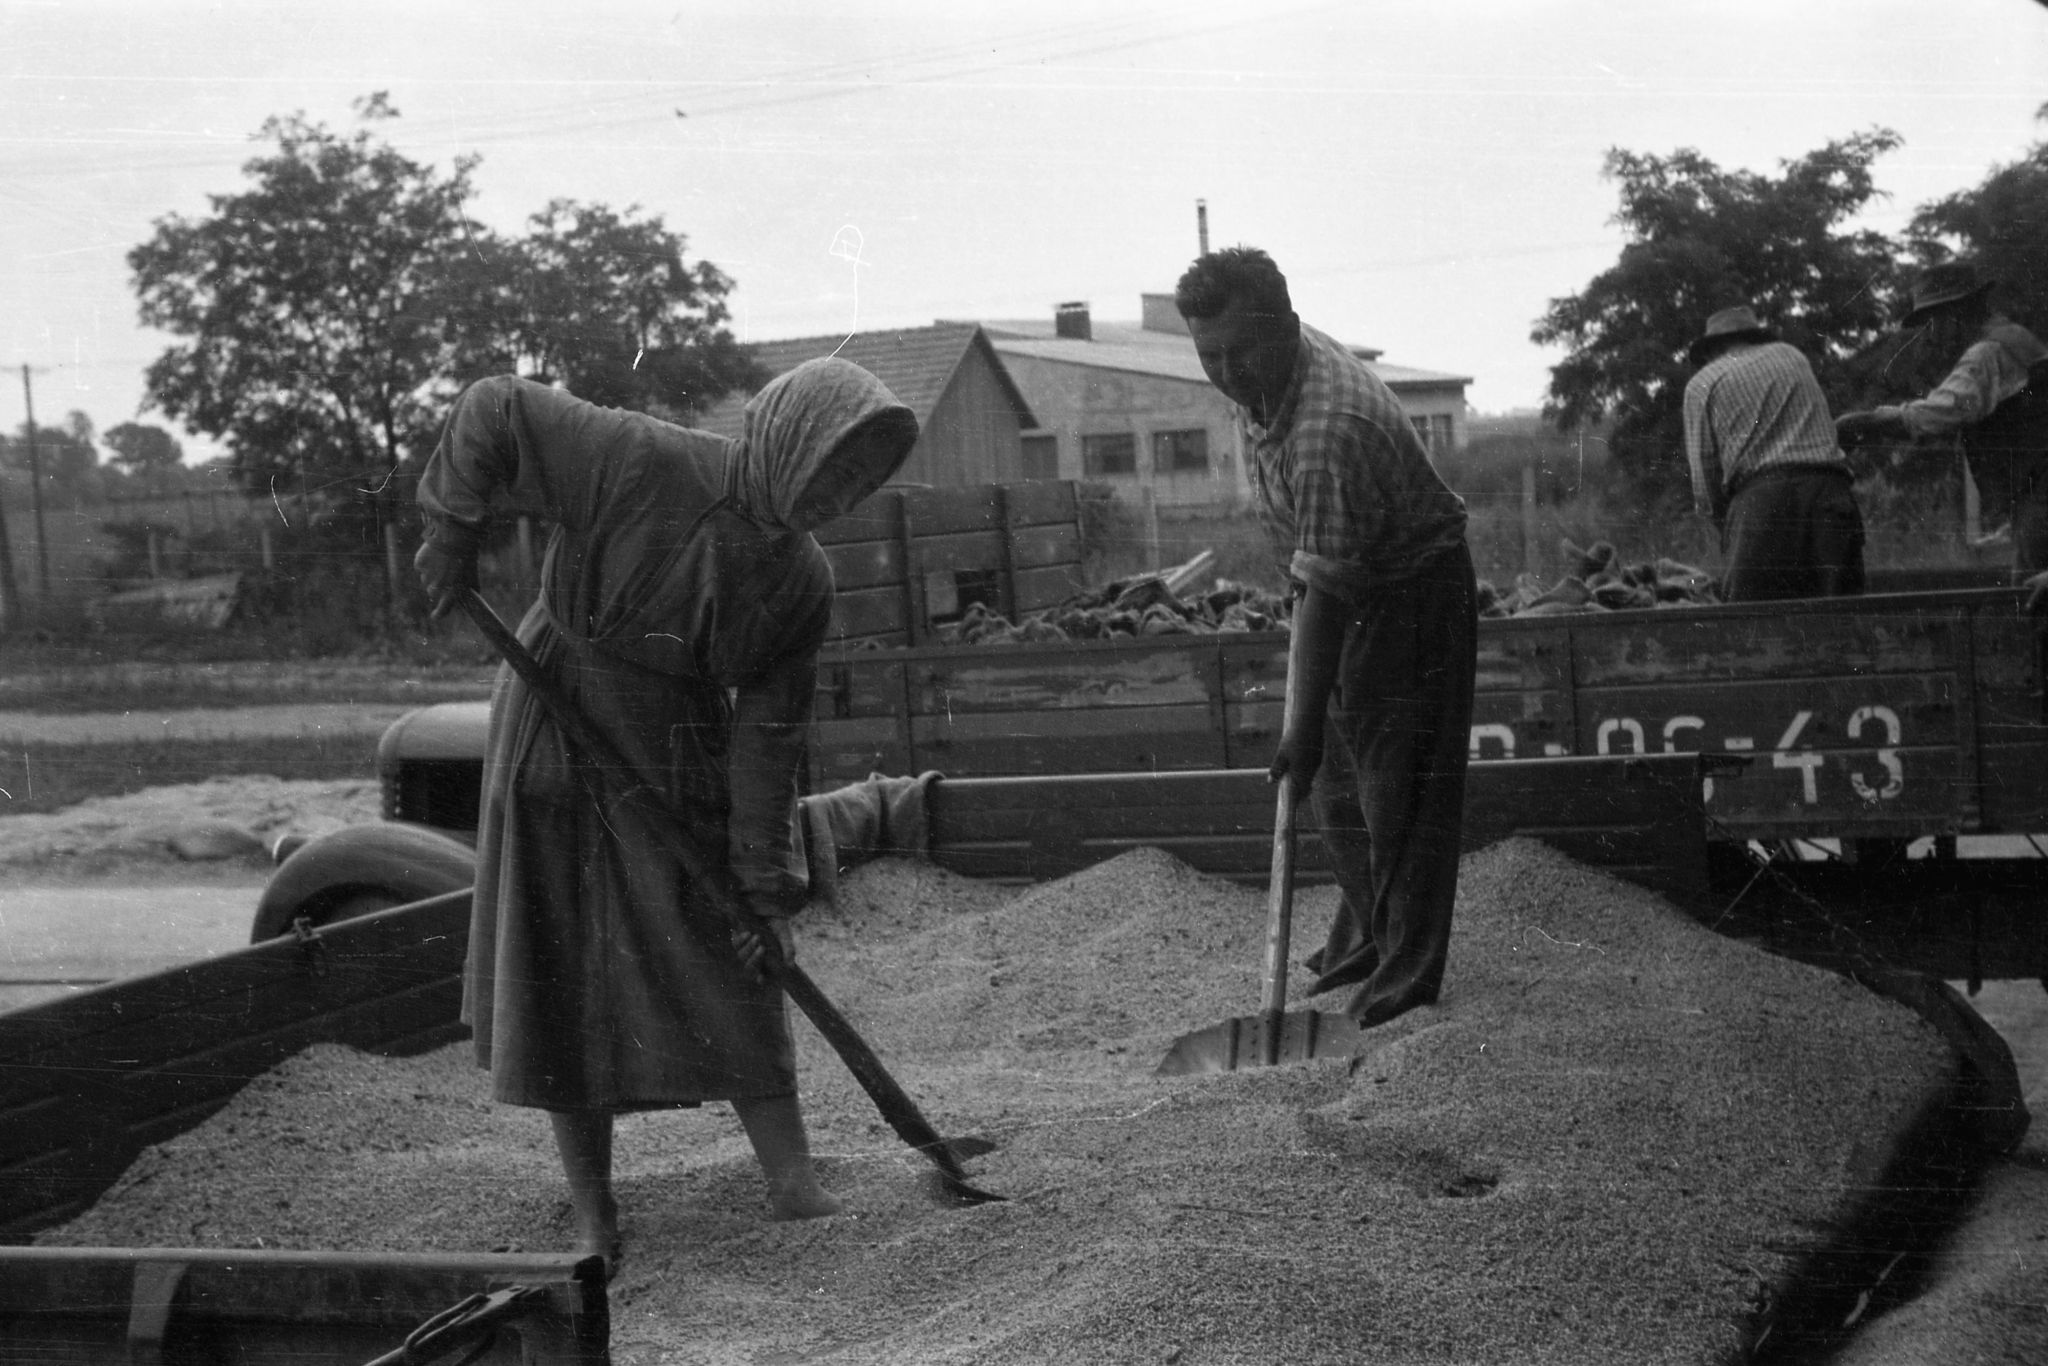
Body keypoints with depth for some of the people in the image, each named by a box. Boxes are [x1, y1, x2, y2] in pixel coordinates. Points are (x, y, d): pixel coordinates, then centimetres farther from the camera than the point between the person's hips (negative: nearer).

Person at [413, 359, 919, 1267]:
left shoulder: (802, 586, -7)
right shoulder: (637, 464, -22)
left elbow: (768, 732, -5)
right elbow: (492, 408, -17)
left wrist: (764, 882, -7)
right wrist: (451, 533, -15)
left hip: (680, 762, 3)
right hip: (558, 741, -3)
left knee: (730, 970, -2)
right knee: (563, 977, 2)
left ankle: (795, 1185, 5)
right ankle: (592, 1216, 12)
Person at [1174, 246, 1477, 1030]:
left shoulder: (1330, 429, -36)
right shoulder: (1263, 374, -8)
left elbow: (1326, 591, -35)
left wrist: (1306, 726, -33)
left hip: (1412, 591, -9)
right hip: (1348, 589, 9)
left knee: (1400, 786, -6)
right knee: (1338, 780, 14)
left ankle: (1409, 971, 2)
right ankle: (1366, 935, 28)